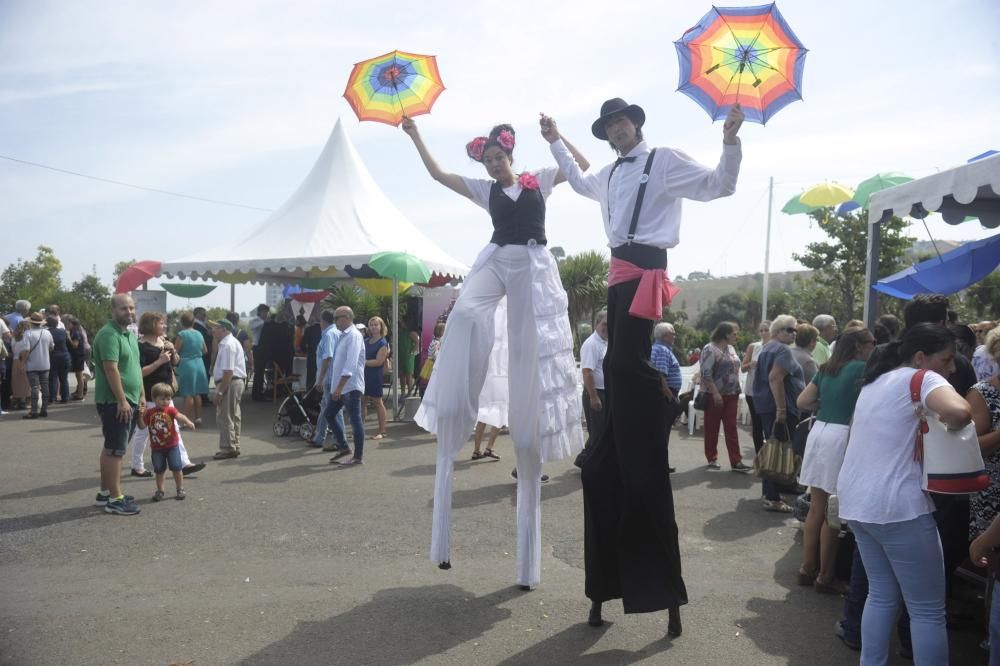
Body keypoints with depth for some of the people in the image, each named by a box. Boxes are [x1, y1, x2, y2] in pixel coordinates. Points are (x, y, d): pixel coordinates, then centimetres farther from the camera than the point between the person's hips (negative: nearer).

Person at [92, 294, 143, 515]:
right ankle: (115, 499, -1)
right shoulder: (109, 334, -16)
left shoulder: (130, 334, 15)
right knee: (115, 450, -6)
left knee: (112, 448, 16)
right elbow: (111, 369, -23)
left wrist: (140, 396, 17)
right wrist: (122, 400, -24)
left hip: (129, 401, 10)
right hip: (115, 401, -10)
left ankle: (105, 492, 25)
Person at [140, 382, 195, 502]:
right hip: (157, 447, 1)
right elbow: (142, 426, -4)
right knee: (159, 470, 12)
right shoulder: (149, 412, -3)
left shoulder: (170, 410, -6)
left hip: (172, 445, -1)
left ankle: (180, 489, 15)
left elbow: (179, 416, -25)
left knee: (177, 467, 1)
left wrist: (188, 422, -45)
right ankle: (160, 490, 27)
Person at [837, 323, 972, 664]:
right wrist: (945, 419, -9)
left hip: (855, 499, 9)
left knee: (881, 593, 19)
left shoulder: (875, 381, 16)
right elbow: (959, 412, -31)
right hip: (898, 505, -9)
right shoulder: (922, 378, -10)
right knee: (928, 609, 3)